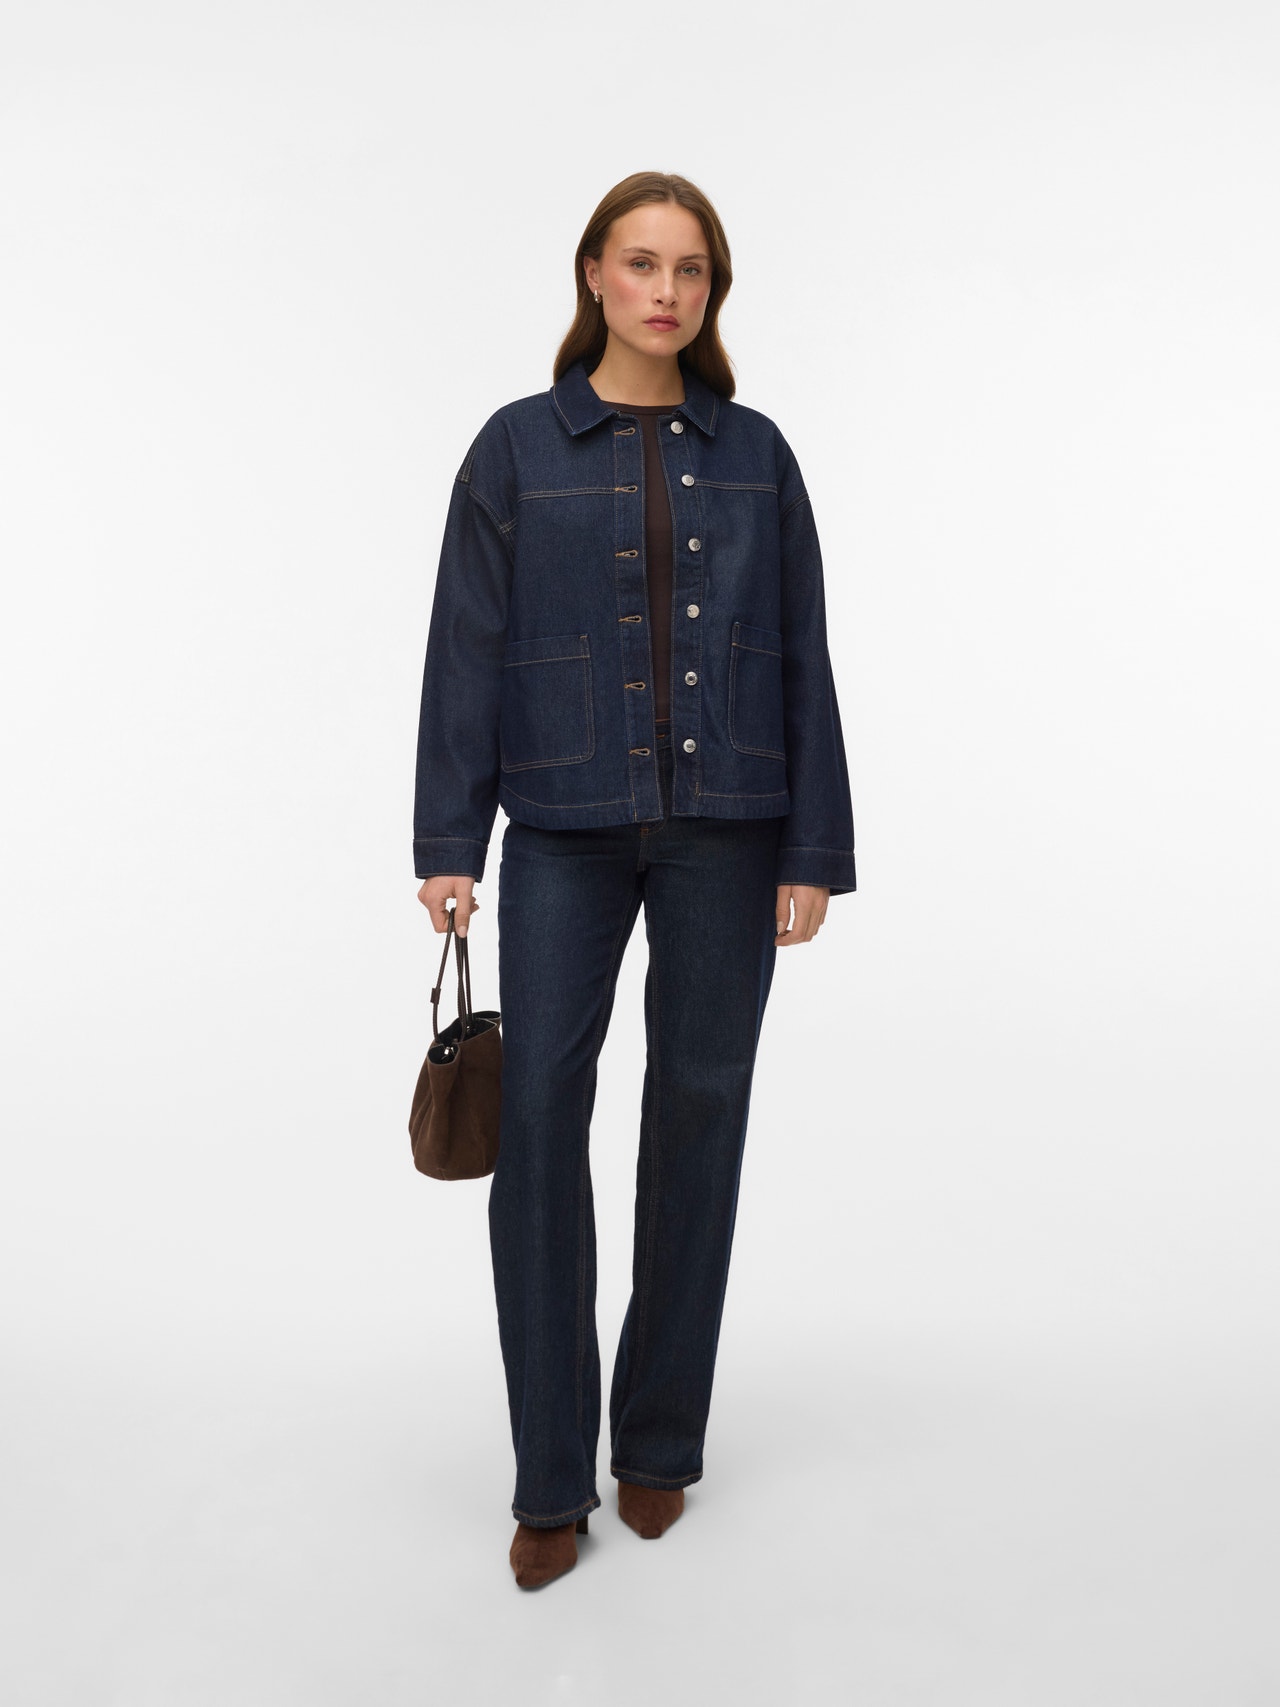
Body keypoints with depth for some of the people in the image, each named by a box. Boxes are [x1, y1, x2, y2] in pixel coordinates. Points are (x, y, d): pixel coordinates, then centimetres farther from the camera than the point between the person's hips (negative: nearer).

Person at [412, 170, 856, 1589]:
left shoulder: (755, 455, 8)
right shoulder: (518, 449, 4)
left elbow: (802, 663, 6)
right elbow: (467, 653, 1)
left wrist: (816, 852, 1)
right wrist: (446, 844, -5)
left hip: (725, 827, 2)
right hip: (568, 828, -1)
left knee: (699, 1113, 5)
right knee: (538, 1111, -8)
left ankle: (658, 1443, 22)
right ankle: (551, 1479, 6)